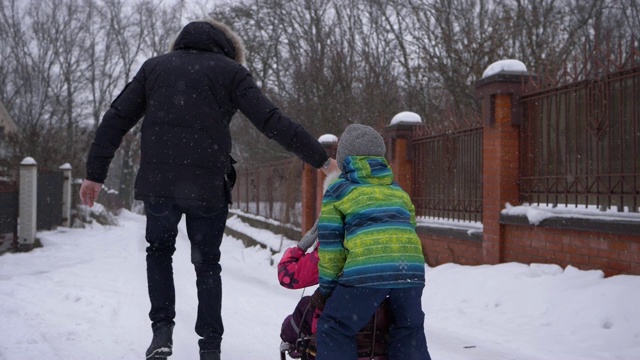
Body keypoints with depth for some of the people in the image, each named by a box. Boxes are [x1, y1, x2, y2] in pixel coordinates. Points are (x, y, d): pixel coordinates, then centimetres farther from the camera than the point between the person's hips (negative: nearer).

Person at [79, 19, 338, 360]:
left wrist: (95, 173, 14)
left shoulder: (154, 66, 16)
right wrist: (321, 159, -1)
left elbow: (116, 120, 11)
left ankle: (162, 330, 10)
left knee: (159, 250, 24)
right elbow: (272, 122, -3)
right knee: (207, 263, 15)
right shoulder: (230, 70, 7)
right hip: (207, 186, -1)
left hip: (157, 183, 2)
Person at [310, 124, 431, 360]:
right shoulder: (398, 191, 28)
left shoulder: (338, 190, 14)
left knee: (334, 330, 10)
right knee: (410, 332, 22)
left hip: (367, 270, -5)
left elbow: (330, 246, 10)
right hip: (412, 268, 5)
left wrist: (326, 287, 17)